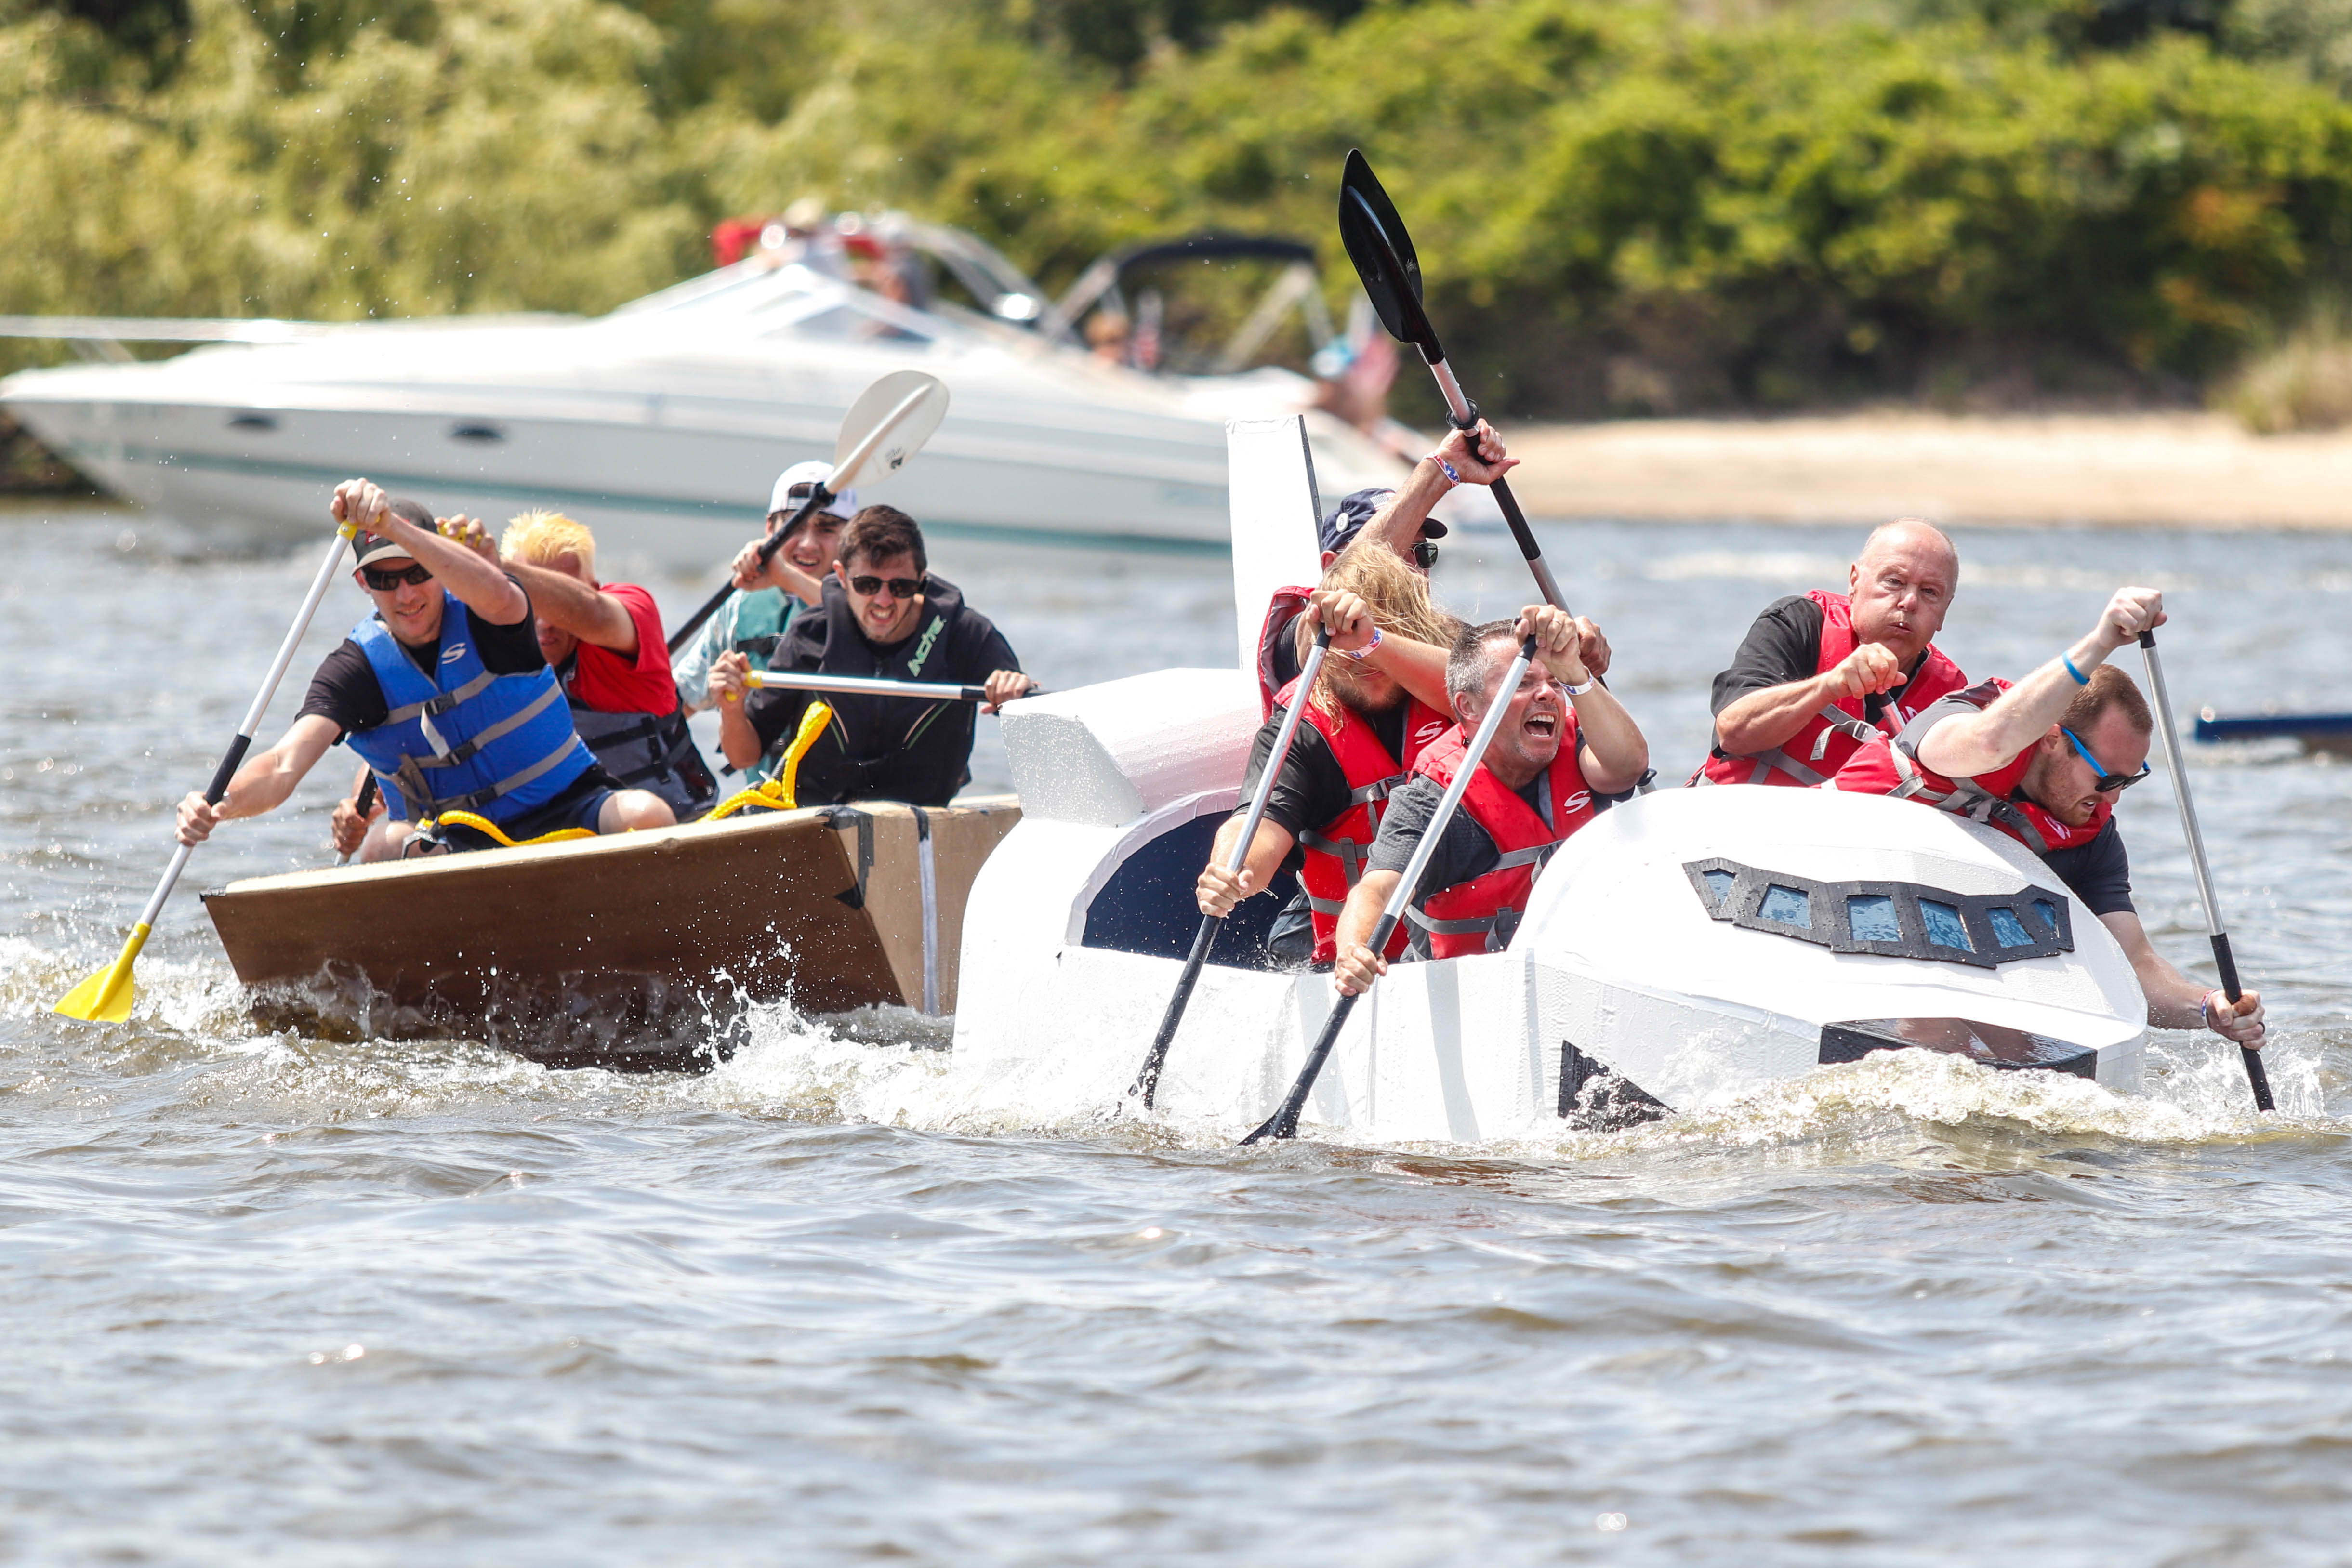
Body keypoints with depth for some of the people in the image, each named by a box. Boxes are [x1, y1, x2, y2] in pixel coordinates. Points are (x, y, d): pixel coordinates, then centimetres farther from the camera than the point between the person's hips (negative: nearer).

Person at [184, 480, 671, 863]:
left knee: (645, 816, -31)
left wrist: (391, 525, -47)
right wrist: (216, 808, -42)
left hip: (569, 809, 0)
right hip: (458, 846, 1)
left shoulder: (476, 620, -8)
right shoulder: (357, 668, -5)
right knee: (387, 846, -33)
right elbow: (284, 767, -19)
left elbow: (496, 597, -36)